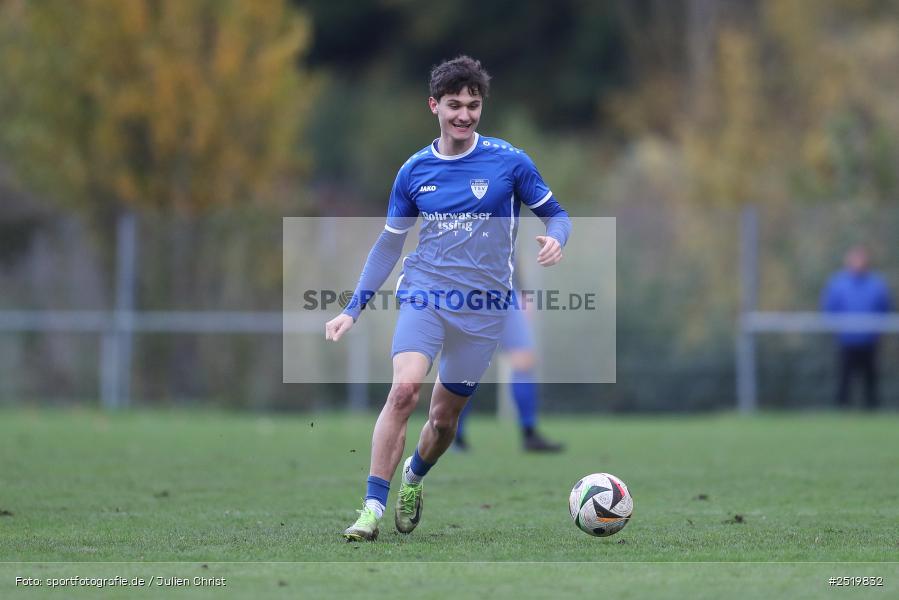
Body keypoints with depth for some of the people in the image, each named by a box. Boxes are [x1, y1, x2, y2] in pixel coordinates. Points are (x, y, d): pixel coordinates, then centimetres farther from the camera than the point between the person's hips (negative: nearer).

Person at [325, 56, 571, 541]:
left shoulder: (509, 161, -2)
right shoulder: (414, 171, 5)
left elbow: (555, 215, 7)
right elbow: (389, 243, 14)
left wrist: (555, 240, -17)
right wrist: (353, 309, 9)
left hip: (484, 307, 0)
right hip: (424, 293, 0)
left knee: (444, 417, 6)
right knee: (404, 390, -23)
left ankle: (414, 477, 39)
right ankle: (372, 508, -19)